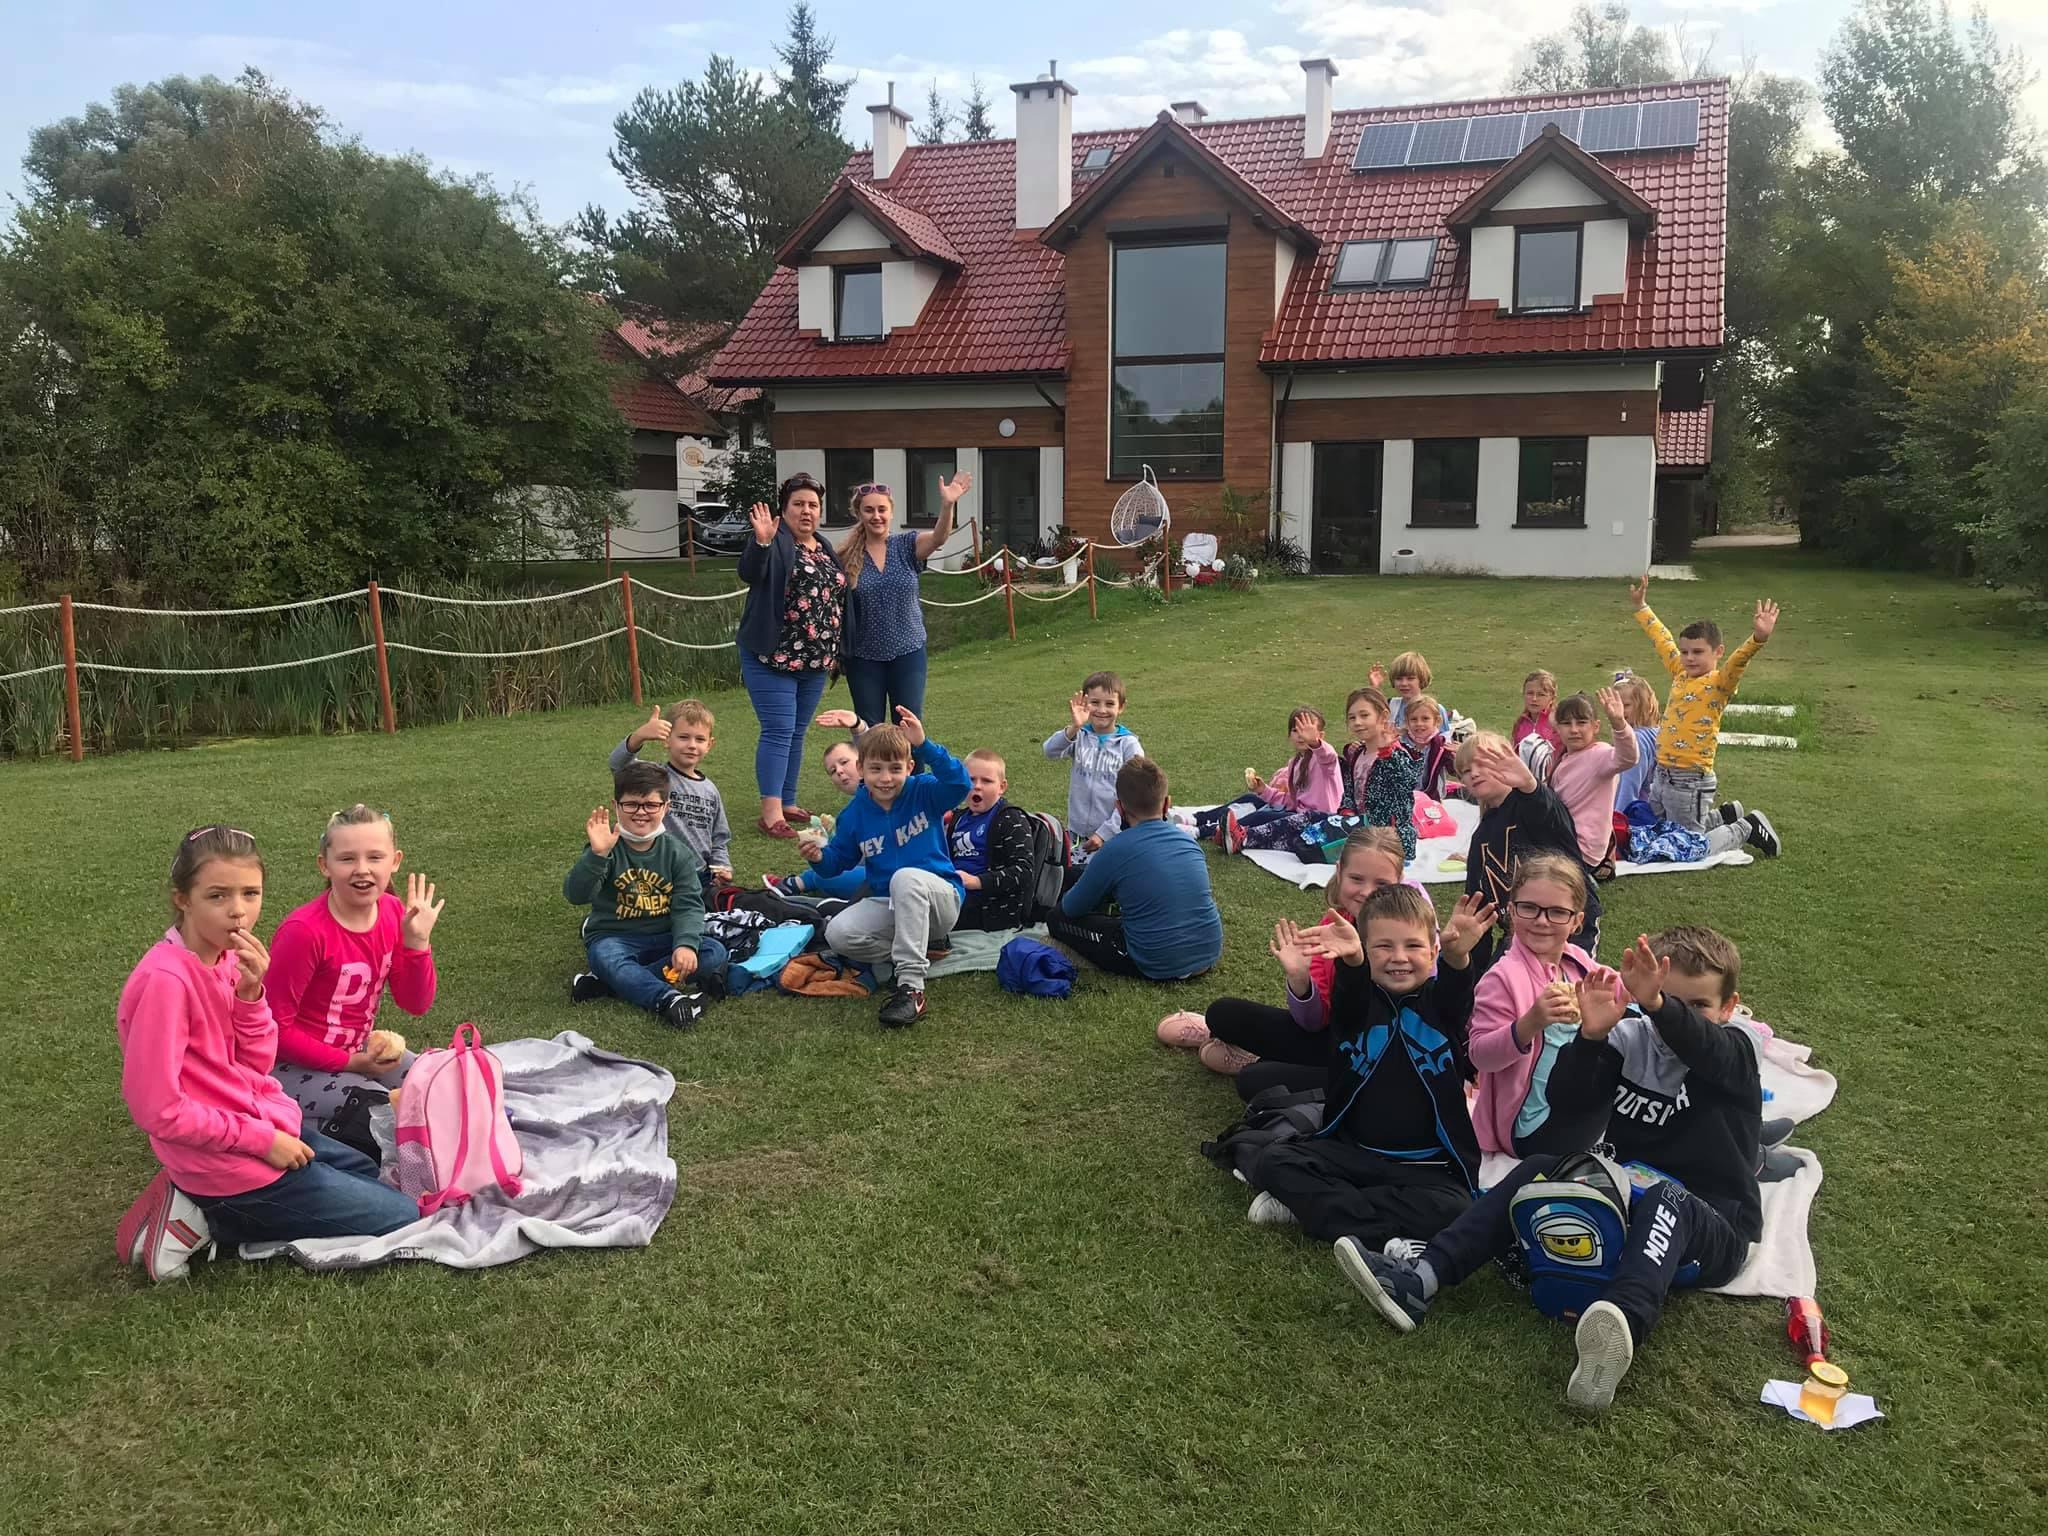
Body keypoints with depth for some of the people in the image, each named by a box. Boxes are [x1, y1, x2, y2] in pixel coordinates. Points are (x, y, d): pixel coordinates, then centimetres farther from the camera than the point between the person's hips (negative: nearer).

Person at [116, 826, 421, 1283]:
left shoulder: (228, 957, 0)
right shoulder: (166, 979, -25)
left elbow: (257, 1066, 2)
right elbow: (157, 1109, -24)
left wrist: (250, 993, -14)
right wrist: (261, 1139, -17)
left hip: (268, 1128, 8)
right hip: (227, 1161, -8)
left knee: (383, 1179, 26)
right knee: (404, 1219, 0)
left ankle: (206, 1205, 15)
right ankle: (211, 1219, 1)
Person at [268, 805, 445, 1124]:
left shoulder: (393, 913, -6)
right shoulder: (305, 931, -25)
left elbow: (417, 1005, 0)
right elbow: (277, 1028, -19)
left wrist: (417, 941, -15)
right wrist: (349, 1062, -17)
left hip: (361, 1051, 7)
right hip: (294, 1065, -6)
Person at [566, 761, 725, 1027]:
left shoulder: (677, 852, 1)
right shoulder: (608, 848, -6)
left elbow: (688, 905, -7)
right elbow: (576, 895, -19)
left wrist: (686, 943, -27)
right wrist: (597, 855, -36)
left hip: (663, 939, 3)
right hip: (613, 938, -3)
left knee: (715, 952, -22)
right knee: (606, 957, -36)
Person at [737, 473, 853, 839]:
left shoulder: (824, 549, 15)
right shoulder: (776, 543, -8)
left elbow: (837, 598, 22)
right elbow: (749, 572, -26)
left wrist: (835, 652, 21)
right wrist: (761, 541, -44)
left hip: (815, 661, 7)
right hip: (773, 658, -7)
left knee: (796, 733, 13)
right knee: (779, 731, -9)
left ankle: (787, 803, 22)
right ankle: (770, 813, -8)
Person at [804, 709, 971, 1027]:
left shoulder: (924, 792, -8)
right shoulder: (855, 814, 3)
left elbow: (959, 783, -29)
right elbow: (839, 859, 12)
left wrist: (924, 744, -40)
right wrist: (820, 857, -12)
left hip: (941, 899, -4)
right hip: (889, 905, 4)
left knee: (906, 877, -39)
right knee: (838, 934, -23)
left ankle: (910, 986, -36)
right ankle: (923, 947, -5)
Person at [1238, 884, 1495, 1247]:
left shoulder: (1441, 999, 0)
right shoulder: (1359, 996, -1)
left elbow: (1456, 994, -23)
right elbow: (1348, 1000, -24)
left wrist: (1458, 955, -47)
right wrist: (1351, 960, -49)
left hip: (1427, 1165, 0)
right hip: (1350, 1149, 1)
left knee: (1451, 1209, -30)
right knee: (1272, 1163, -18)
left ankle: (1308, 1205, -17)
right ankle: (1381, 1238, -20)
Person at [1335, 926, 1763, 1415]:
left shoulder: (1733, 1052, -8)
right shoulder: (1630, 1039, 2)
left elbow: (1696, 1042, -35)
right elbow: (1565, 1098, -12)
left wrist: (1658, 1004, -57)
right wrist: (1591, 1036, -30)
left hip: (1714, 1226, -5)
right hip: (1628, 1201, 5)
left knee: (1667, 1200, -36)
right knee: (1539, 1171, -14)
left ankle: (1621, 1333, -65)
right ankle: (1419, 1281, -26)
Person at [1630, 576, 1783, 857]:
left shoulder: (1718, 683, -11)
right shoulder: (1681, 674, 9)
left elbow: (1737, 662, -32)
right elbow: (1662, 640, 23)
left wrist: (1758, 639, -51)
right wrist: (1641, 606, 31)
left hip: (1690, 782, -8)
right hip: (1661, 774, 8)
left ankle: (1748, 828, 20)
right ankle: (1727, 816, 34)